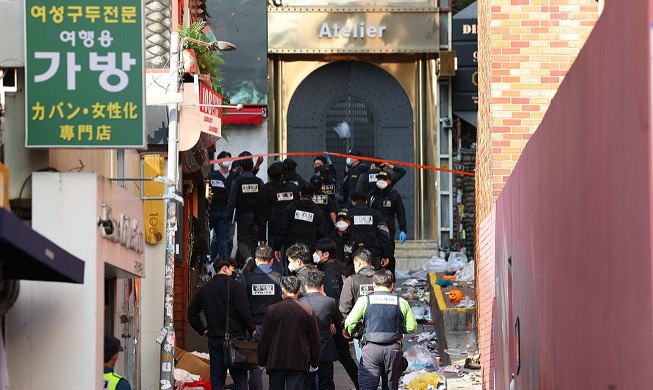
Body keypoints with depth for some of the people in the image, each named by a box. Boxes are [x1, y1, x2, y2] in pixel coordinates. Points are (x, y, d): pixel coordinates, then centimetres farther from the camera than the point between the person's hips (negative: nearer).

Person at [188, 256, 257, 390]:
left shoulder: (204, 288, 9)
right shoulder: (233, 285, -8)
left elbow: (192, 313, 14)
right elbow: (243, 310, -14)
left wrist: (202, 330, 18)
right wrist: (252, 329, -2)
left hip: (214, 339, 5)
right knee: (240, 379, -1)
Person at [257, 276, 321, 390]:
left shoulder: (272, 310, -5)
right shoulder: (308, 311, -3)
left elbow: (264, 339, -1)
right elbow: (315, 341, 3)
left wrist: (261, 362, 11)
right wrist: (314, 364, 14)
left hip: (276, 362, 0)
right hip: (299, 363, 0)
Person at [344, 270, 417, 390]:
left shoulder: (364, 300, 2)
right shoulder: (401, 302, 5)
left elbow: (349, 324, -2)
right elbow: (412, 328, 6)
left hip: (371, 348, -2)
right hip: (393, 348, 2)